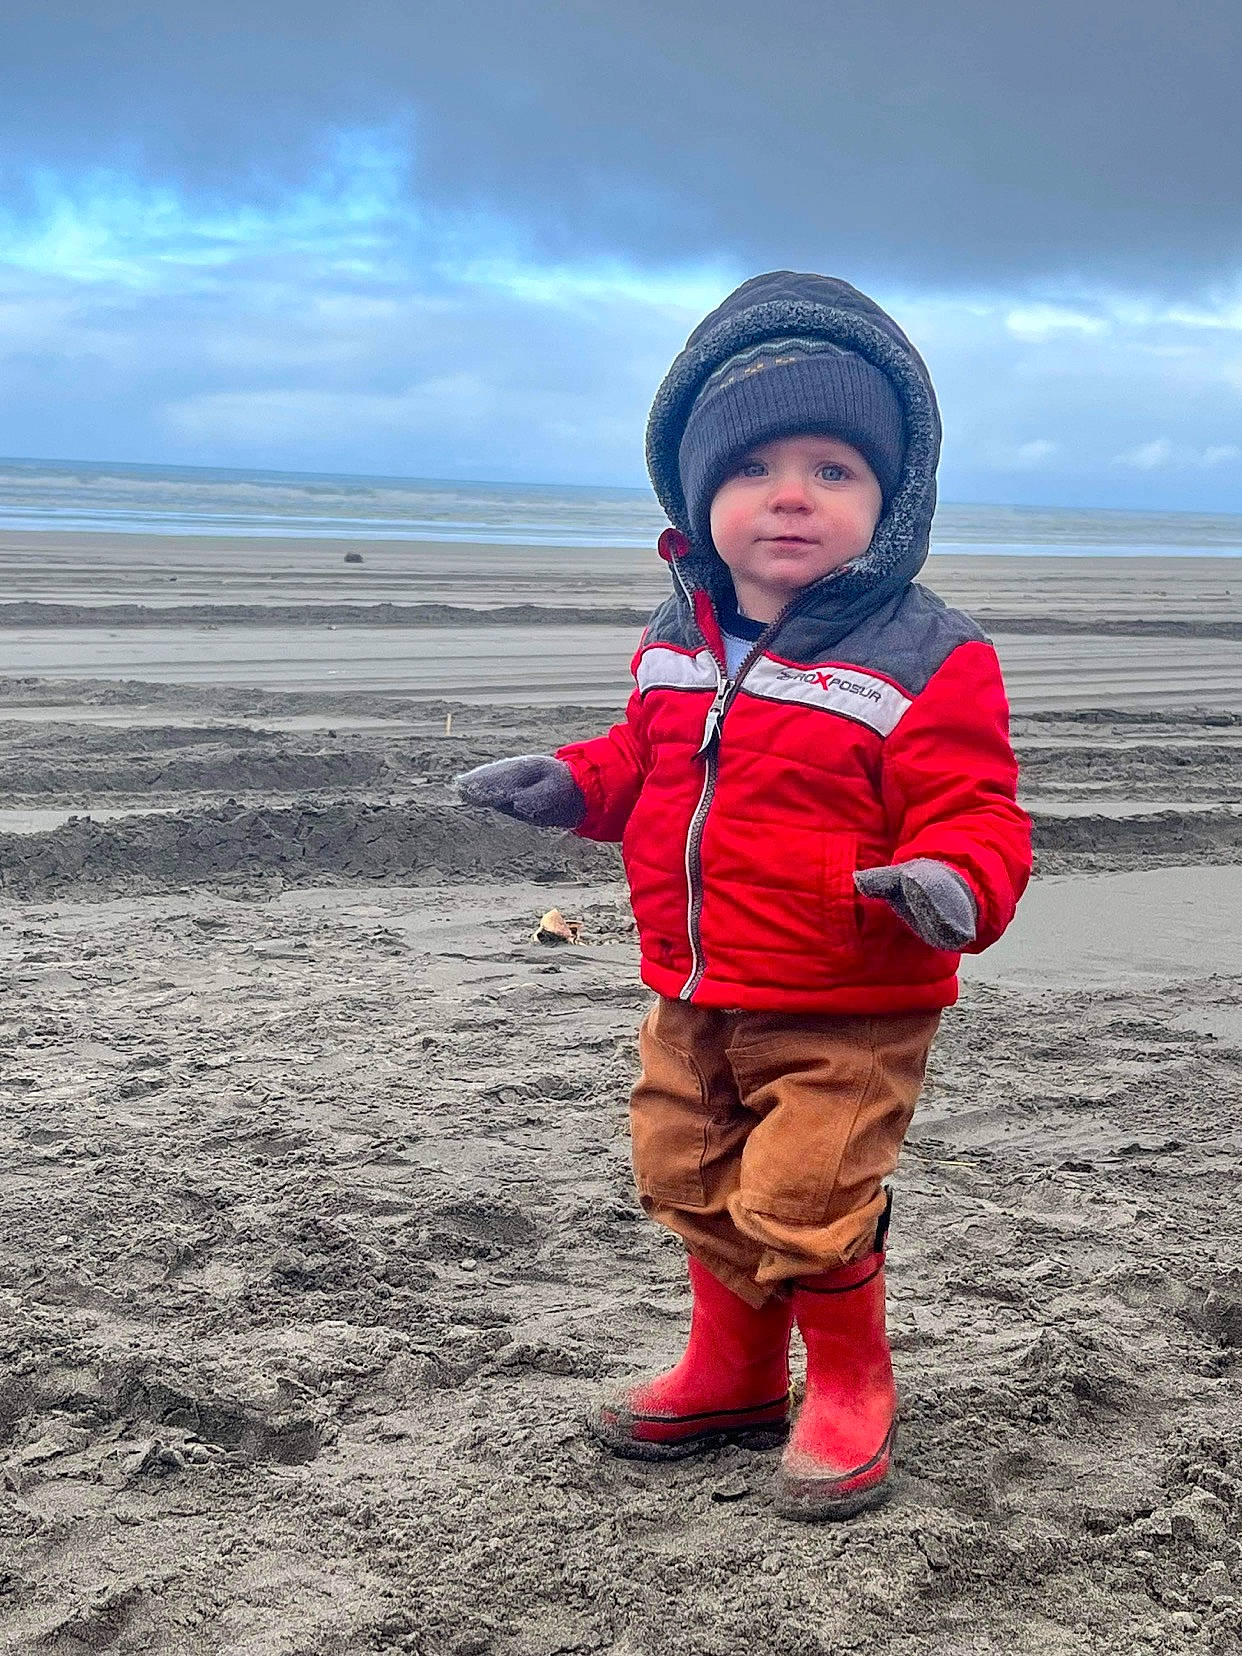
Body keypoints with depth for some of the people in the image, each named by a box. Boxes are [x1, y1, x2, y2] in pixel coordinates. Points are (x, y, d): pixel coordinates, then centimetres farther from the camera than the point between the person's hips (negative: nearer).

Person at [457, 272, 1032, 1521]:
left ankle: (850, 1388, 24)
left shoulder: (924, 659, -17)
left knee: (802, 1206, -6)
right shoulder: (678, 642, 3)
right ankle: (736, 1374, 42)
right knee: (692, 1185, 19)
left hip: (845, 1013, -7)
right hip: (694, 999, 7)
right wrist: (571, 784, 1)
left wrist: (952, 885, -38)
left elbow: (977, 817, -17)